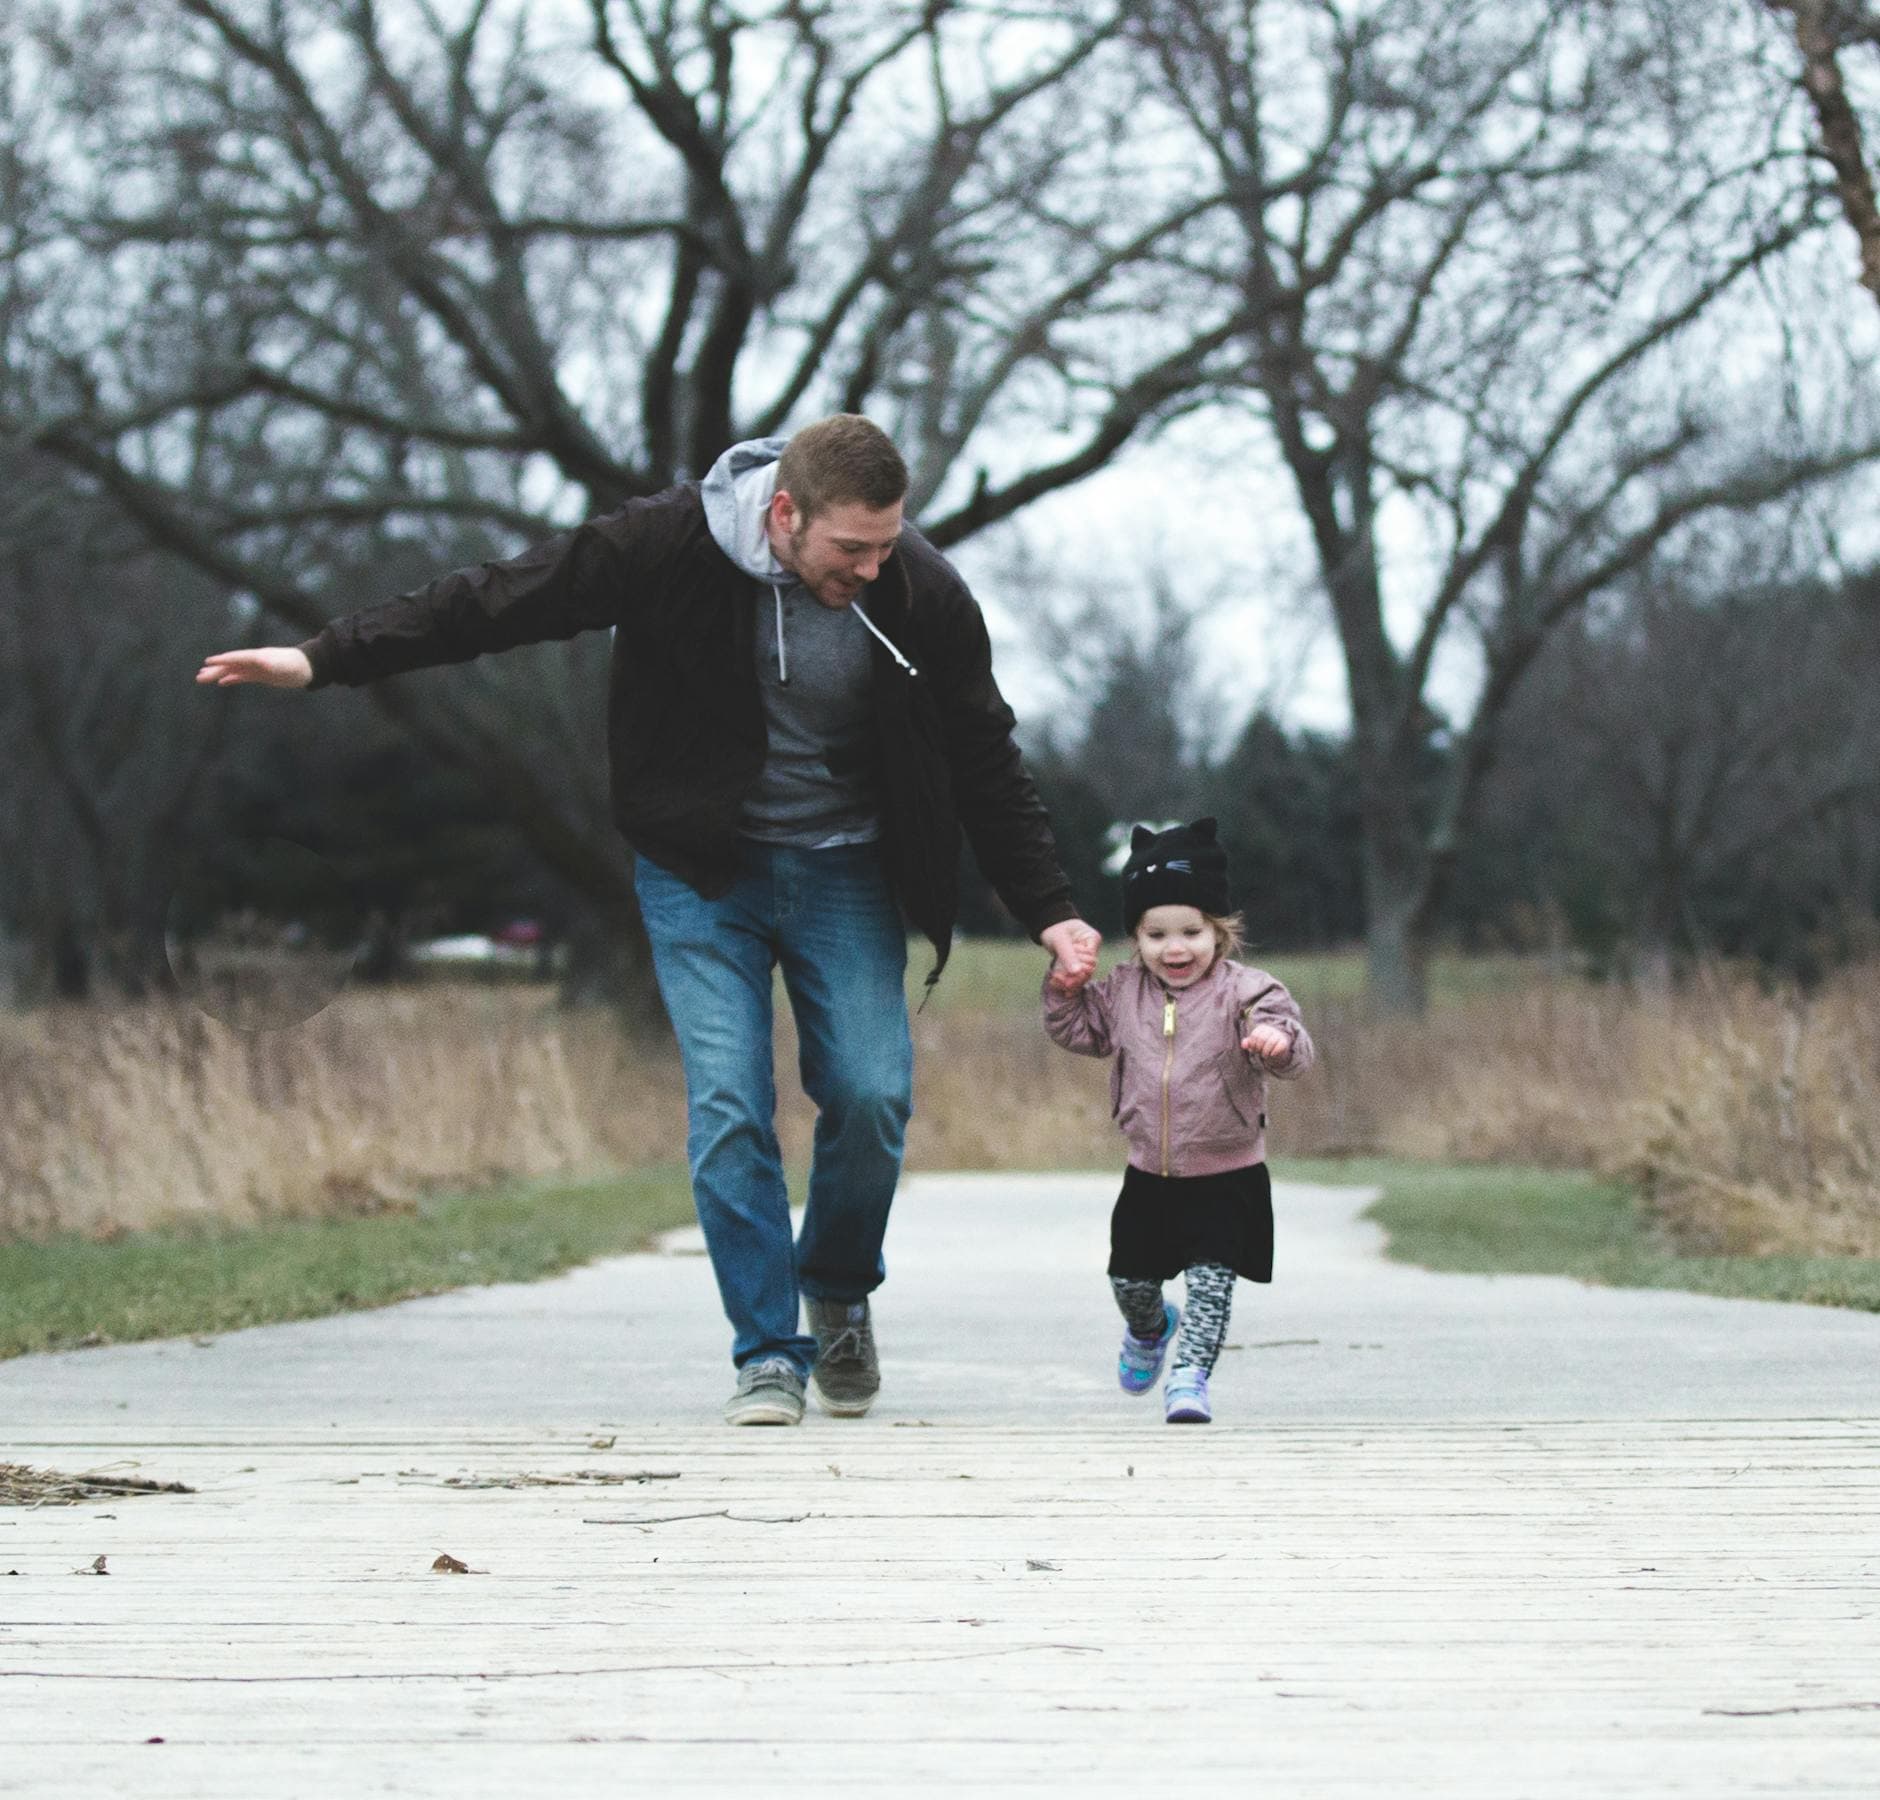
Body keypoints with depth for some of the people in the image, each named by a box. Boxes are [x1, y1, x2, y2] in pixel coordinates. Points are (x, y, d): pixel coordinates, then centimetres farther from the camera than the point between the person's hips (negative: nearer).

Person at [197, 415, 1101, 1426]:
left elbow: (986, 765, -1)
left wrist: (1048, 910, -3)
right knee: (728, 1107, -12)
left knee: (871, 1095, -10)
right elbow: (501, 602, -13)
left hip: (843, 875, 1)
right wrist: (324, 660, -13)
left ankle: (839, 1295, 18)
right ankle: (768, 1354, -3)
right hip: (700, 869, -1)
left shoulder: (922, 597, -16)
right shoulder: (673, 546, -21)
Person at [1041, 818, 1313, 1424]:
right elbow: (1082, 1031, 16)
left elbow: (1293, 1053, -24)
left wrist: (1278, 1042, -48)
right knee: (1130, 1278, 16)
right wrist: (1065, 992, -3)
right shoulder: (1124, 992, 1)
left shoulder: (1244, 991, -13)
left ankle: (1189, 1375, -4)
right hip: (1149, 1175, 5)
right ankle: (1150, 1330, 47)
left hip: (1226, 1176, -5)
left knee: (1211, 1278, -12)